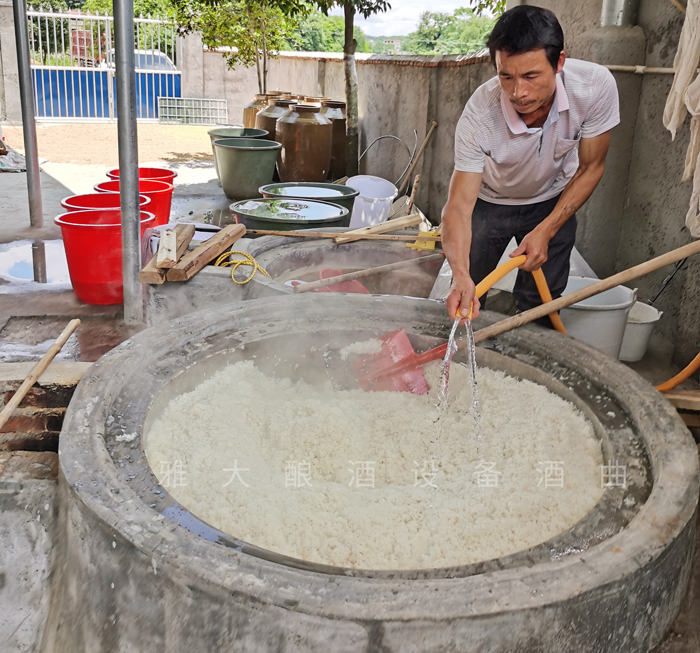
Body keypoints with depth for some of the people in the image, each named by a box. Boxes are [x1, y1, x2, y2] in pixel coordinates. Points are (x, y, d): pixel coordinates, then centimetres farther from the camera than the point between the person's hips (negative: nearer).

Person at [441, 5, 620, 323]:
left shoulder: (596, 85, -32)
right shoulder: (480, 113, -36)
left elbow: (590, 168, -16)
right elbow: (459, 206, -37)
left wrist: (545, 231, -23)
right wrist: (460, 276, -54)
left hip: (553, 202, 1)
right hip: (490, 202, -1)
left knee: (540, 307, 6)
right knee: (465, 303, 6)